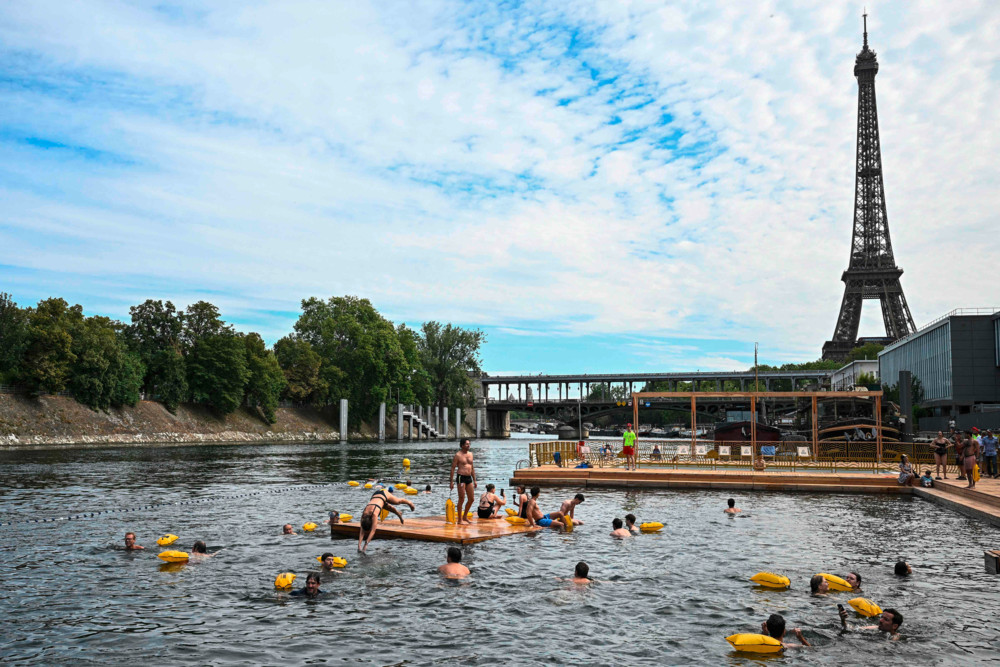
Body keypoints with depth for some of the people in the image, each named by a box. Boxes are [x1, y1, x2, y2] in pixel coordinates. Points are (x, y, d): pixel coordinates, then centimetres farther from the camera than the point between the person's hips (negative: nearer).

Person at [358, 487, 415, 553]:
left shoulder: (374, 514, -43)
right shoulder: (364, 515, -29)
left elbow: (373, 531, -45)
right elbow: (362, 531, -27)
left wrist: (366, 544, -48)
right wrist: (359, 545, -37)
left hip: (383, 494, -4)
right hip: (374, 496, 4)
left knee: (397, 501, 23)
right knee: (389, 507, 28)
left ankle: (410, 502, 56)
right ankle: (399, 513, 61)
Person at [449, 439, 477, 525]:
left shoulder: (470, 454, 14)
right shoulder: (458, 455, -7)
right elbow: (453, 468, -8)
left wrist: (474, 480, 17)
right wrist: (451, 482, -13)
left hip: (469, 478, 7)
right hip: (461, 477, -7)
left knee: (471, 499, 9)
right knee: (462, 499, -5)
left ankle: (465, 516, 25)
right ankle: (460, 520, 4)